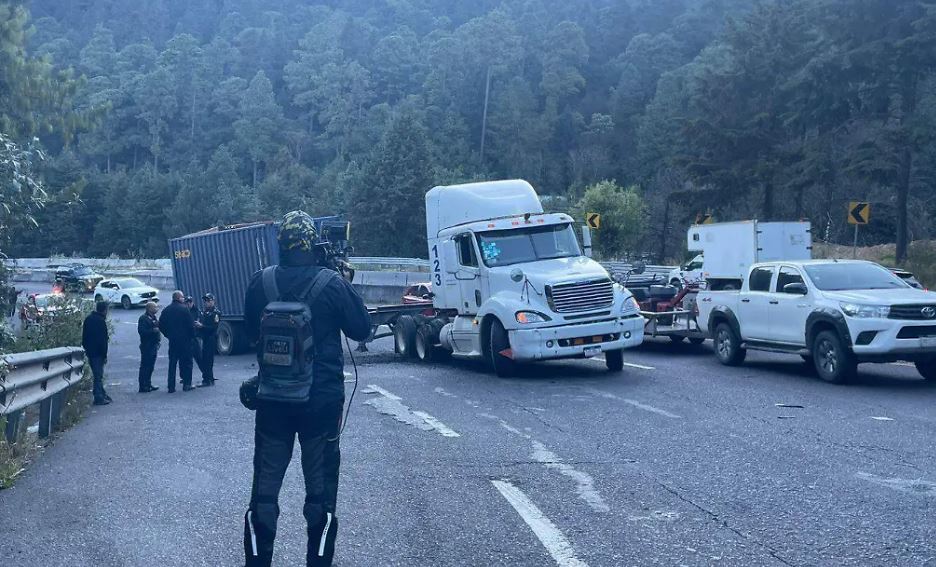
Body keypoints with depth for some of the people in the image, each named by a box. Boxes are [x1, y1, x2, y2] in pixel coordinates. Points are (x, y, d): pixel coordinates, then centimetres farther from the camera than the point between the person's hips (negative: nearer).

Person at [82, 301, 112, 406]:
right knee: (98, 375, -4)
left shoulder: (88, 319, 10)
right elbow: (103, 340, -18)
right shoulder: (101, 321, -17)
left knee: (97, 374, 17)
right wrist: (105, 355, -13)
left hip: (89, 351, 9)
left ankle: (102, 394, 24)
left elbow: (84, 337, 17)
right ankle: (99, 398, -2)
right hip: (98, 353, -9)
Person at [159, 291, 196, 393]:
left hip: (172, 341, 4)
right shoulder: (184, 309, -9)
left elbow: (161, 326, 8)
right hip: (185, 340, -4)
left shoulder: (166, 310, 5)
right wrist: (192, 336, 0)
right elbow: (191, 325, -12)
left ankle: (171, 387, 7)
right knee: (186, 362, 5)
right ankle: (187, 384, 5)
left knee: (172, 363, 8)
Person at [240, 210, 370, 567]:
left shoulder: (260, 283, -4)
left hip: (273, 399, 2)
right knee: (320, 488, 9)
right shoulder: (333, 284, -13)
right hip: (322, 400, -2)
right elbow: (362, 330, 0)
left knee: (265, 487, 12)